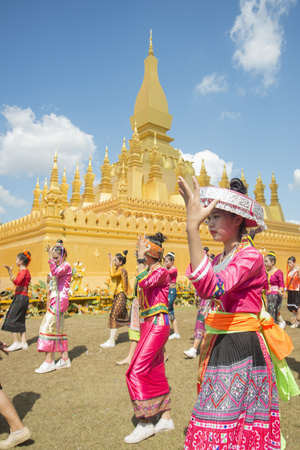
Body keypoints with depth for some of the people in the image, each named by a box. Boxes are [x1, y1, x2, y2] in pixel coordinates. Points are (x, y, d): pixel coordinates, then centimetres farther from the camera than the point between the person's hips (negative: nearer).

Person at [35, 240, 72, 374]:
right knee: (58, 329, 10)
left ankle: (49, 361, -7)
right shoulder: (59, 266, 19)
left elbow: (55, 272, -27)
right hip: (55, 300, 10)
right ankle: (65, 359, 16)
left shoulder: (66, 265, -8)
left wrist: (50, 257, -27)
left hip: (60, 300, -10)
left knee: (49, 326, -12)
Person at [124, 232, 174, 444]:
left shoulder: (161, 272, -12)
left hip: (158, 324, -9)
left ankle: (145, 423, 5)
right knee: (156, 373, 14)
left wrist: (141, 258, -22)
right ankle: (166, 419, 26)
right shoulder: (148, 271, 13)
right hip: (148, 324, 9)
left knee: (138, 371, -8)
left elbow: (144, 282, -32)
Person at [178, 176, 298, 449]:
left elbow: (211, 288, -35)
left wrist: (192, 227, -40)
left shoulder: (251, 256, -17)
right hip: (220, 347, 8)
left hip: (244, 348, -8)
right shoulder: (220, 260, 9)